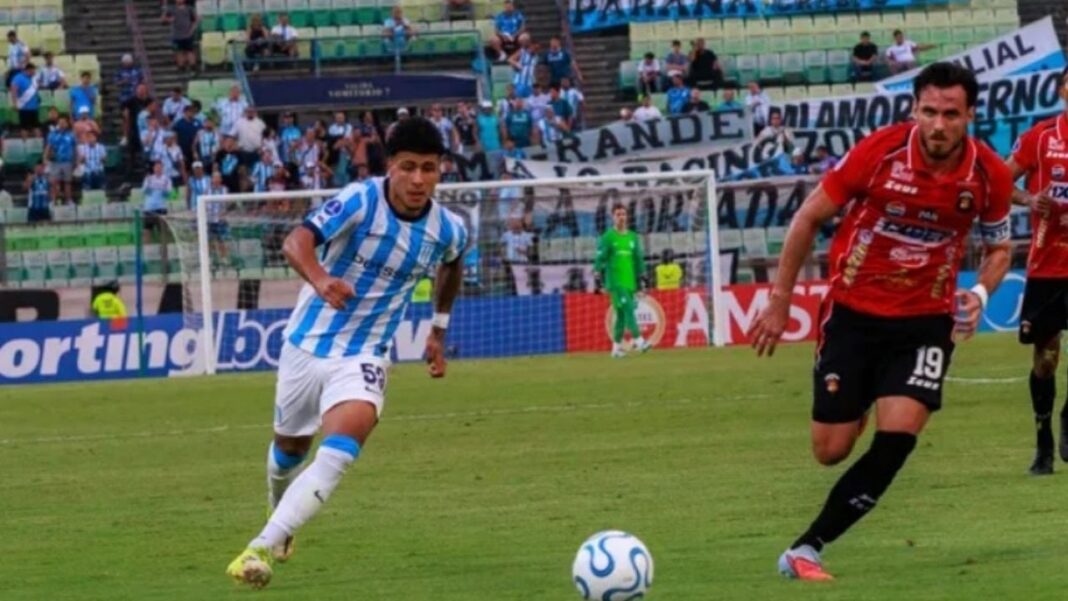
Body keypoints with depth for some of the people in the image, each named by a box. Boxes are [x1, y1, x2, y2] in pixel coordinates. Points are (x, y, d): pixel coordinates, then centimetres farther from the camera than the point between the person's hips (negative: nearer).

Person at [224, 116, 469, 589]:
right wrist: (320, 279, -55)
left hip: (363, 356, 0)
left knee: (340, 449, -26)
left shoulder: (447, 230, -7)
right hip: (308, 342, 0)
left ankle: (264, 547, -30)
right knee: (290, 447, 20)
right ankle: (282, 521, 53)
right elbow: (296, 242, -35)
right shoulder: (361, 201, -20)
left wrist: (439, 329, 21)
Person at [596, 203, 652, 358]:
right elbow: (600, 258, -4)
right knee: (628, 309, -17)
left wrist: (641, 278, 15)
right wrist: (598, 277, -11)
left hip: (629, 281, 5)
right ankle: (639, 341, -25)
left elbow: (638, 258, 18)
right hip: (615, 281, -5)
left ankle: (616, 347, 14)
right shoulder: (608, 237, -1)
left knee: (622, 314, 7)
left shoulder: (633, 237, 13)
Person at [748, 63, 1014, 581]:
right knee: (831, 451, 1)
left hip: (926, 320, 1)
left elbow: (997, 248, 8)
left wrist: (980, 293, -14)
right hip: (853, 312, -1)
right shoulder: (879, 152, -18)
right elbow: (809, 218, -5)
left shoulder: (990, 175, -11)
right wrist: (779, 301, -3)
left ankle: (806, 549, -11)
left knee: (897, 438, -19)